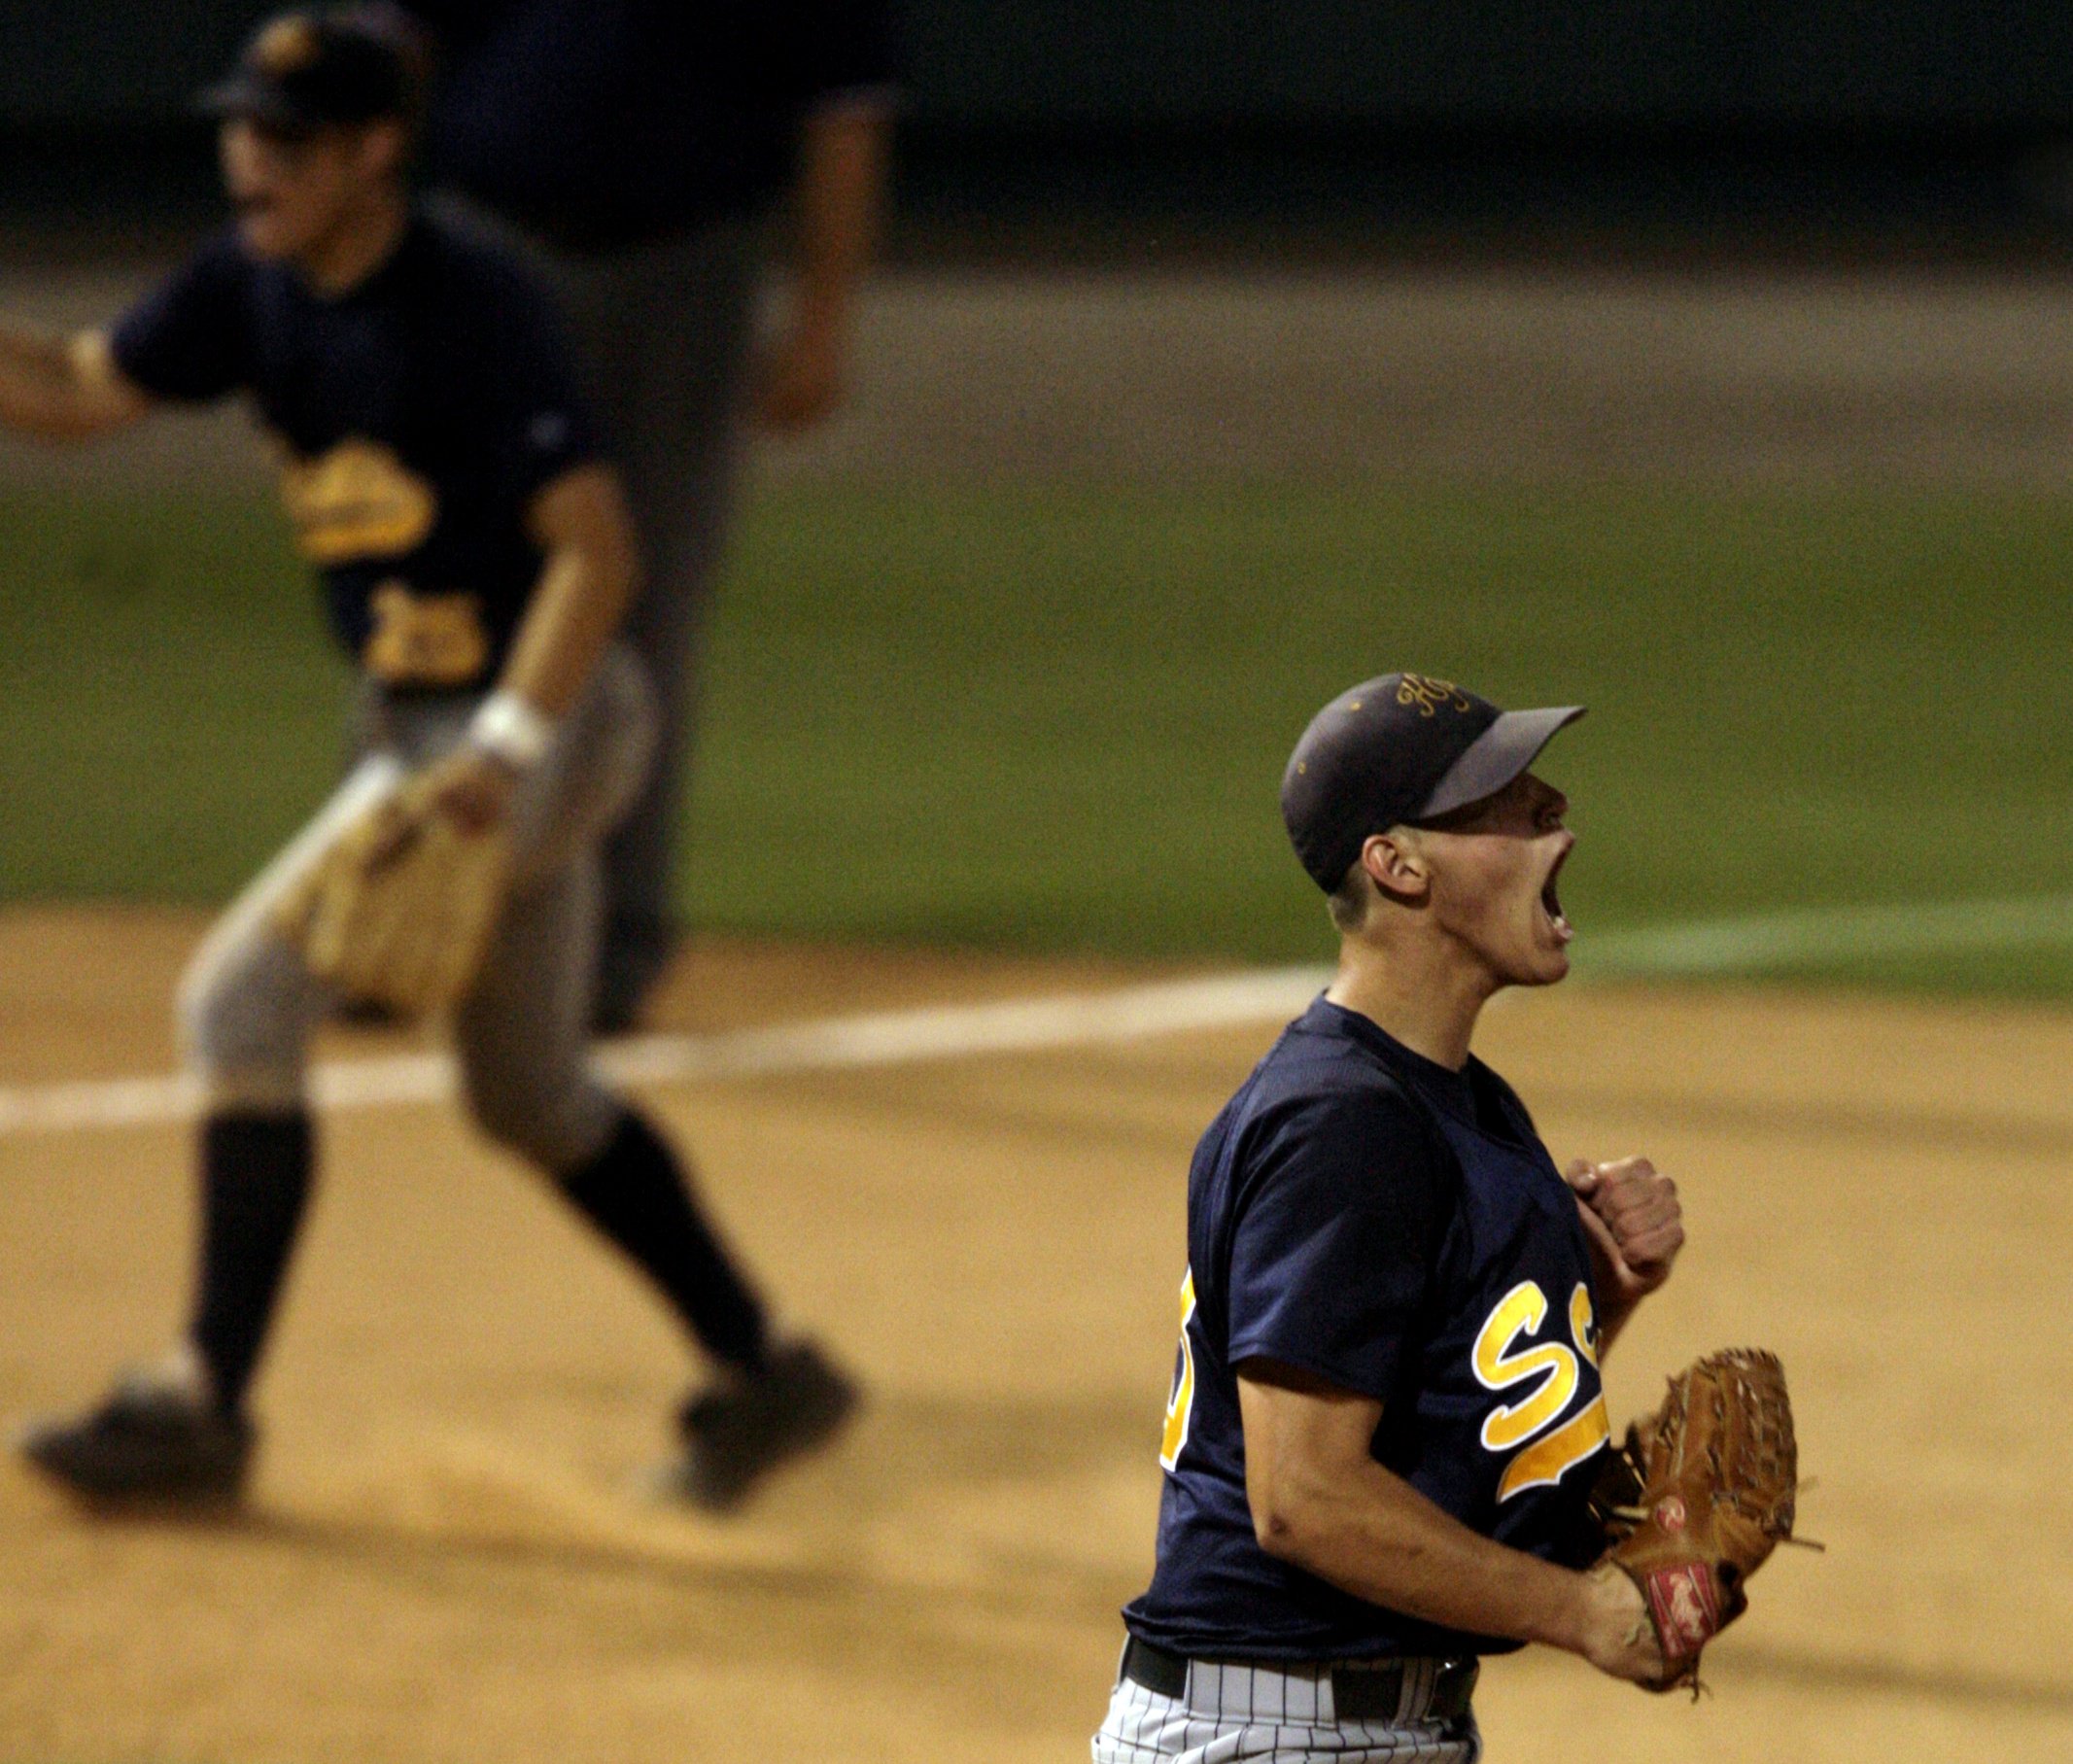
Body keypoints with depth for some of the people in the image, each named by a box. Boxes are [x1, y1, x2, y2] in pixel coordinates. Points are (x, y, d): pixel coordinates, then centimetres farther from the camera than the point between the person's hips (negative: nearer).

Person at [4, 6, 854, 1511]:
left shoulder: (476, 312, -22)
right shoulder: (256, 288, 2)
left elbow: (596, 545, -24)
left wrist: (505, 747, -32)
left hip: (548, 717, -9)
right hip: (425, 726, 9)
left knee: (246, 997, -16)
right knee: (528, 1096, 19)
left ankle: (206, 1401, -12)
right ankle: (762, 1375, 30)